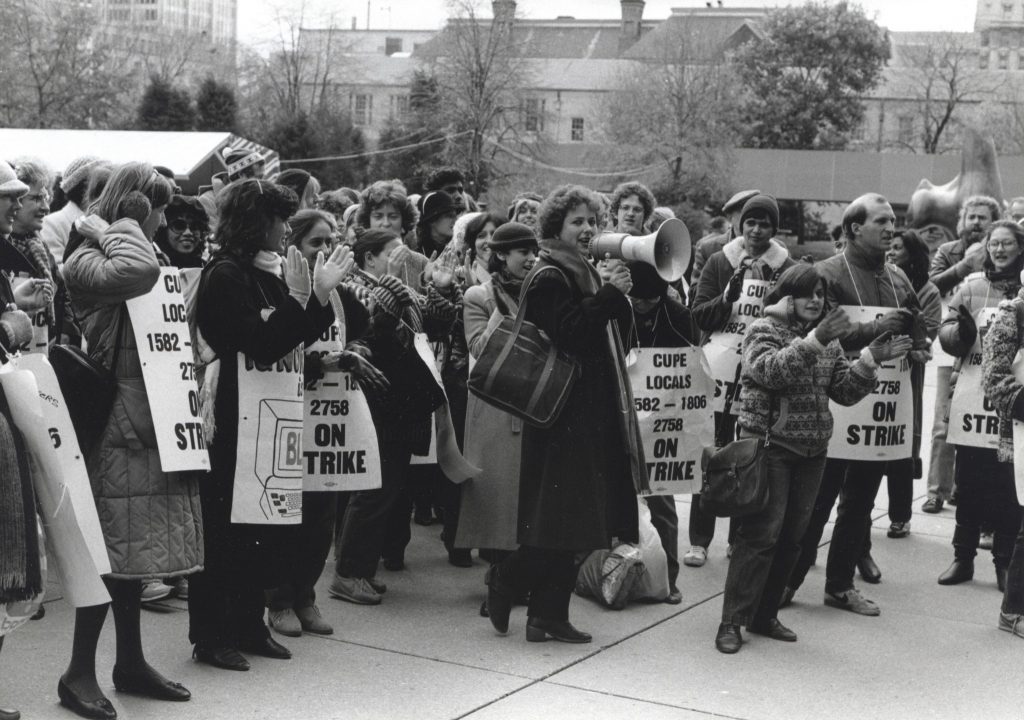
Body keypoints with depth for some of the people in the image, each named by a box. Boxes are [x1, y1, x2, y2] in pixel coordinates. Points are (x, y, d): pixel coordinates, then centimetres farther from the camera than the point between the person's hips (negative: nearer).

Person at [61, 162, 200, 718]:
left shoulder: (133, 254, 18)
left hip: (146, 422, 8)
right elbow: (137, 272, -30)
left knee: (134, 548, 13)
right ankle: (79, 673, 3)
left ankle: (130, 662, 21)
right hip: (113, 426, -8)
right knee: (113, 550, -6)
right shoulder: (85, 262, -9)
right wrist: (112, 228, -13)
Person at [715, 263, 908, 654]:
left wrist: (869, 360, -5)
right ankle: (732, 621, -5)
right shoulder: (764, 329, -4)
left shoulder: (829, 341, 15)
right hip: (770, 445, -6)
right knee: (760, 535, -9)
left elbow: (845, 391, 10)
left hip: (812, 450, 6)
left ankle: (764, 615, 18)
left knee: (792, 538, 8)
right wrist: (814, 340, -32)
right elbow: (769, 370, -23)